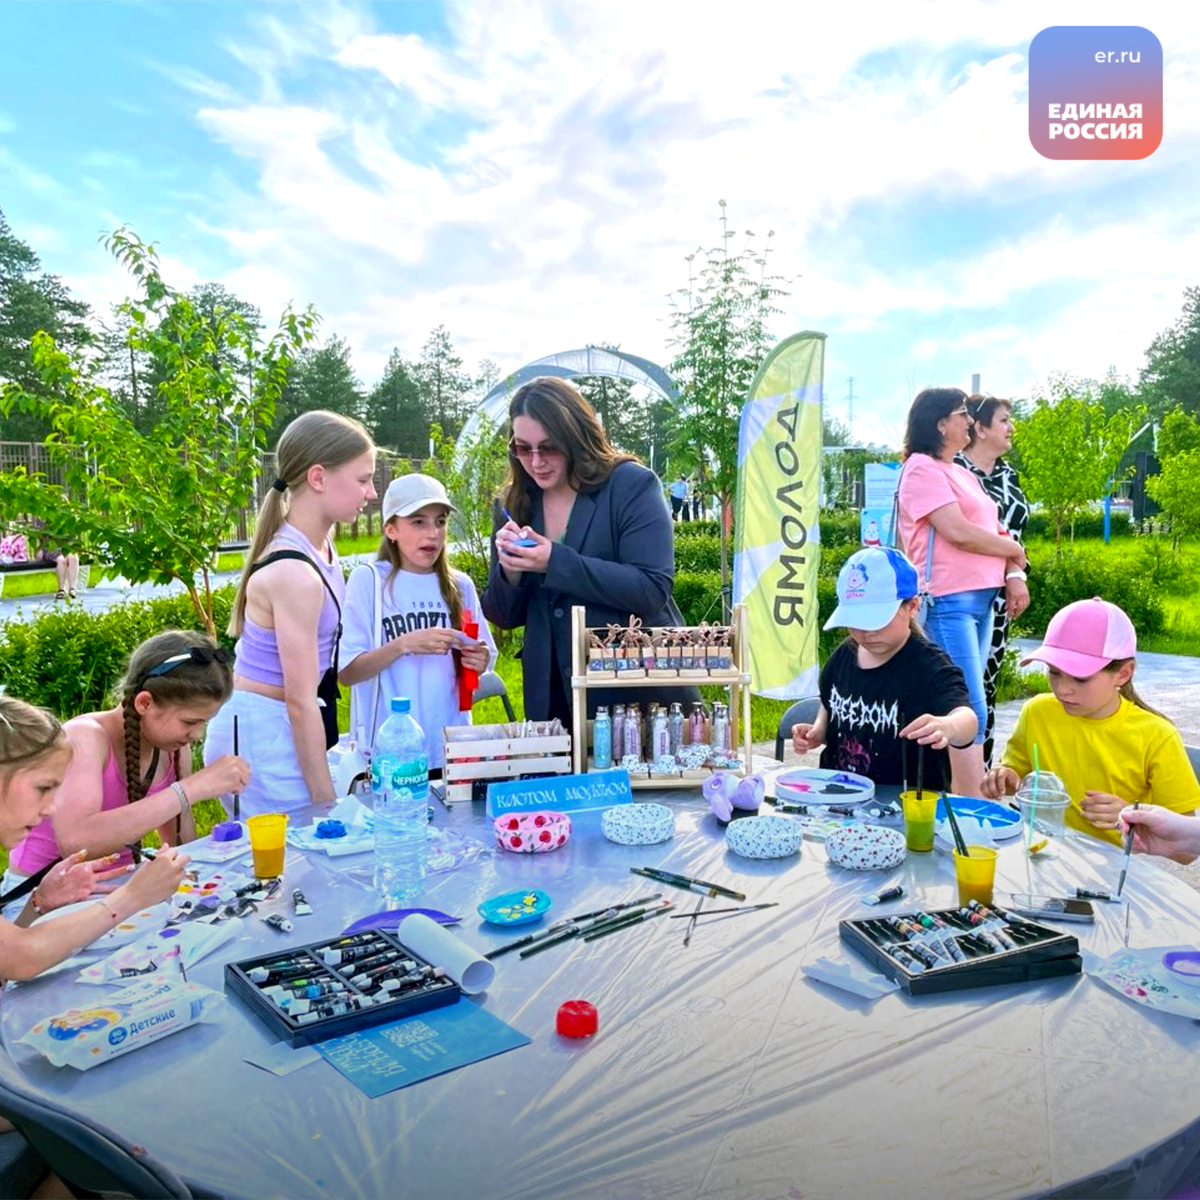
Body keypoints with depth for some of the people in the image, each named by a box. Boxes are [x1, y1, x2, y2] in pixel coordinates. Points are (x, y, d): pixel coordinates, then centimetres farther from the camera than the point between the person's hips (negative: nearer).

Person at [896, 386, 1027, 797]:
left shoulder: (962, 473, 21)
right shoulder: (923, 469, -6)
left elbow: (997, 531, 20)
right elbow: (958, 532, -16)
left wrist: (1013, 571, 1)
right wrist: (1013, 549, -1)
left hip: (980, 600, 9)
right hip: (947, 601, -9)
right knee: (971, 711, -10)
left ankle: (962, 800, 20)